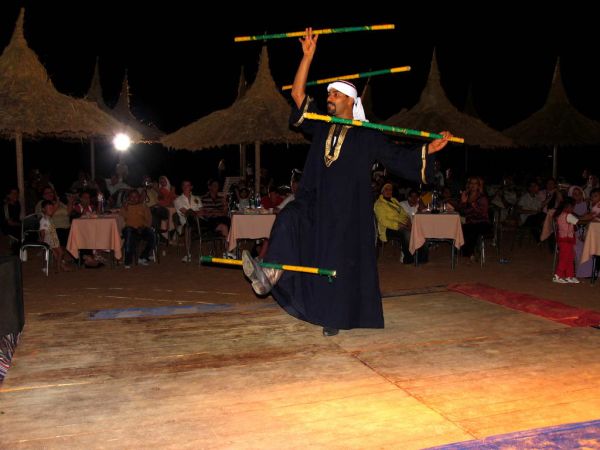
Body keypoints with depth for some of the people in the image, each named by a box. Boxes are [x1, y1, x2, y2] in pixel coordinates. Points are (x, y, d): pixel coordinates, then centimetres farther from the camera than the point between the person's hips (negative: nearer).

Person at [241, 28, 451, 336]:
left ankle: (334, 318, 14)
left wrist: (429, 149, -2)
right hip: (314, 205, 3)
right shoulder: (321, 128, 12)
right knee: (288, 219, -27)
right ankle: (270, 275, -38)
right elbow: (297, 94, 6)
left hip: (348, 212, -3)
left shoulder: (368, 136, 4)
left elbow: (398, 157, 7)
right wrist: (308, 56, 0)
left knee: (339, 263, -1)